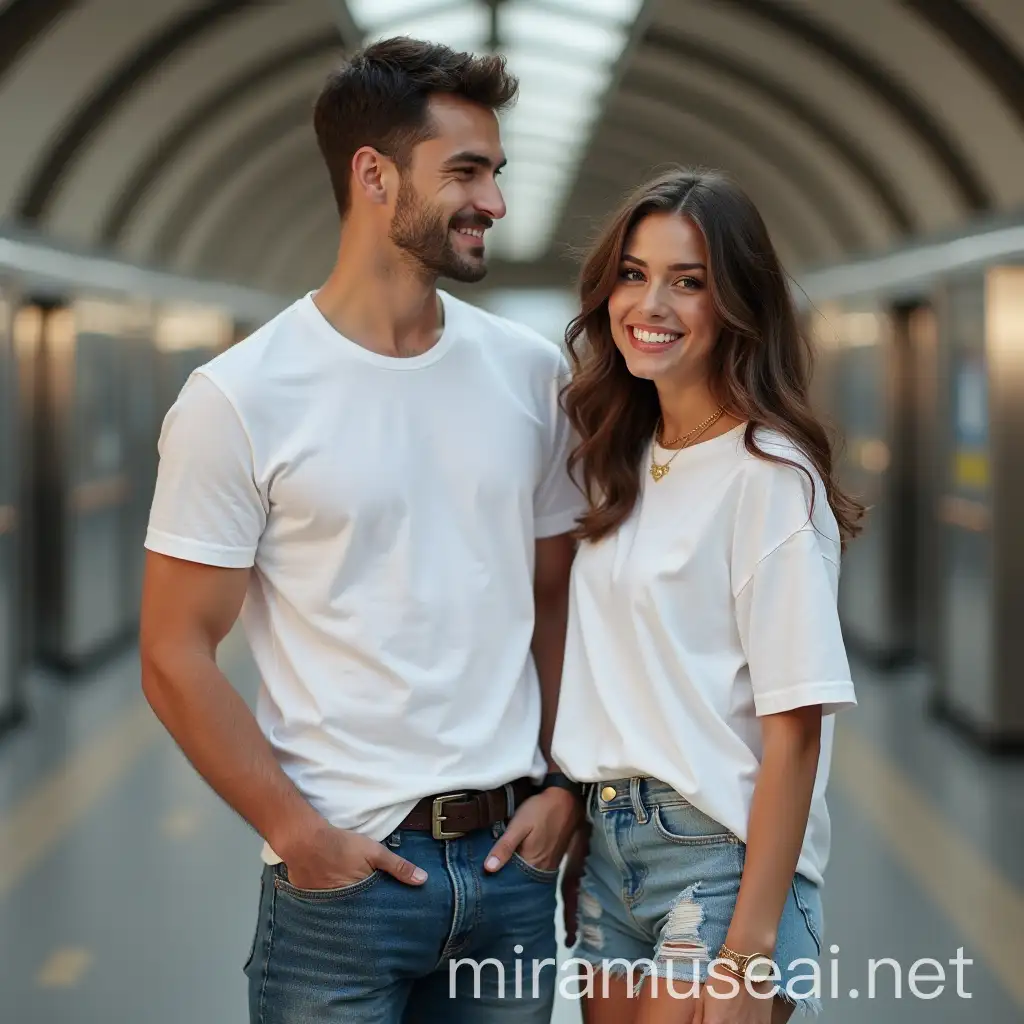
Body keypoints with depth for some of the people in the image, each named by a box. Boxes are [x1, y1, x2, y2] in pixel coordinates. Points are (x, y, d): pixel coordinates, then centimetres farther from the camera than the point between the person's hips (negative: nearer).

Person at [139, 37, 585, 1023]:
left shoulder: (532, 373, 4)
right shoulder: (239, 399, -8)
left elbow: (557, 599, 11)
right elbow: (176, 657, -7)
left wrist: (562, 785, 2)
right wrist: (302, 835, -11)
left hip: (512, 855, 4)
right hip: (347, 868, -4)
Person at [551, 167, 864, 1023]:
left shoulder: (769, 477, -13)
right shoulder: (625, 463, 9)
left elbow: (794, 726, -16)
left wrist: (750, 944, -19)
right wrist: (585, 845, 7)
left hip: (724, 856, -7)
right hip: (613, 845, 7)